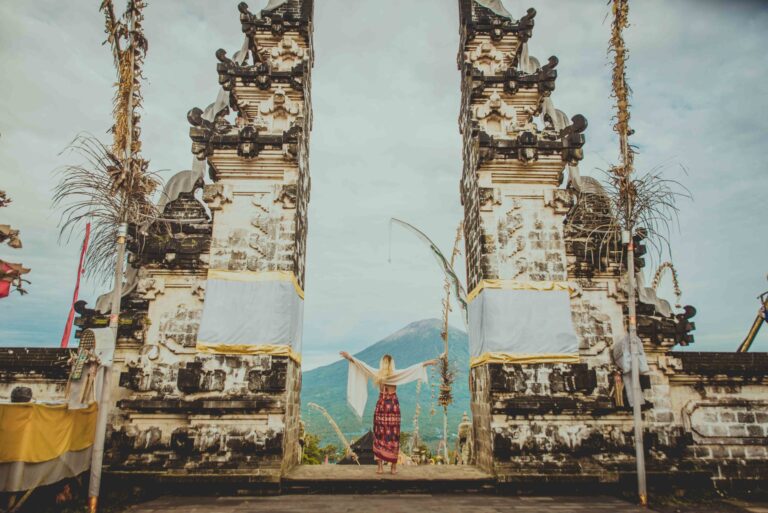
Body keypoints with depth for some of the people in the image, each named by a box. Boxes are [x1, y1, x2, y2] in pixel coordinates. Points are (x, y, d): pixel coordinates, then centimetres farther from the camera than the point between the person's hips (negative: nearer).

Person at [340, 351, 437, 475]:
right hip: (393, 406, -1)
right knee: (393, 437, 4)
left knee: (379, 436, 5)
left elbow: (361, 364, -1)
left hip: (381, 406, 1)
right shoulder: (397, 374, -6)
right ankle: (394, 467, 7)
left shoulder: (377, 374, -3)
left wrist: (349, 357, 4)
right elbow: (415, 367, -2)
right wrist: (427, 363, 5)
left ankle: (380, 466, 4)